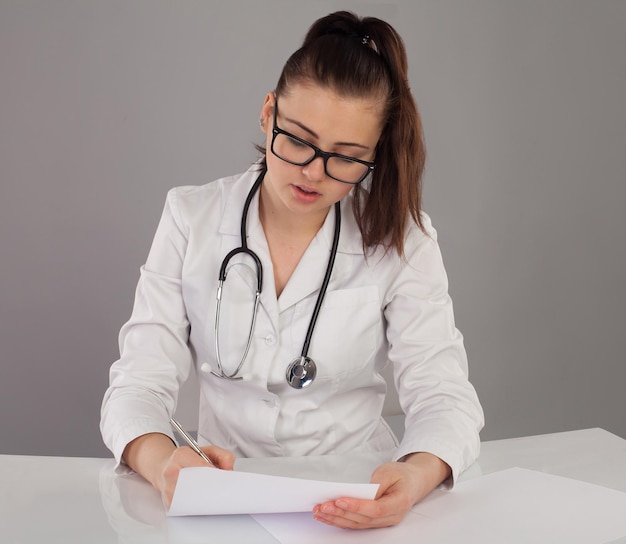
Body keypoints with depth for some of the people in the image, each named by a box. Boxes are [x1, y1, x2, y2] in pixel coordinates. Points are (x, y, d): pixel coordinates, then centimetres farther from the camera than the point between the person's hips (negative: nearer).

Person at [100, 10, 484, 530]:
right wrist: (161, 460, -30)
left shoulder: (401, 240, -5)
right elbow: (139, 385, -7)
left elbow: (445, 396, -11)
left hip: (358, 499, 1)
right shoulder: (191, 218, -3)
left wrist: (417, 476, -34)